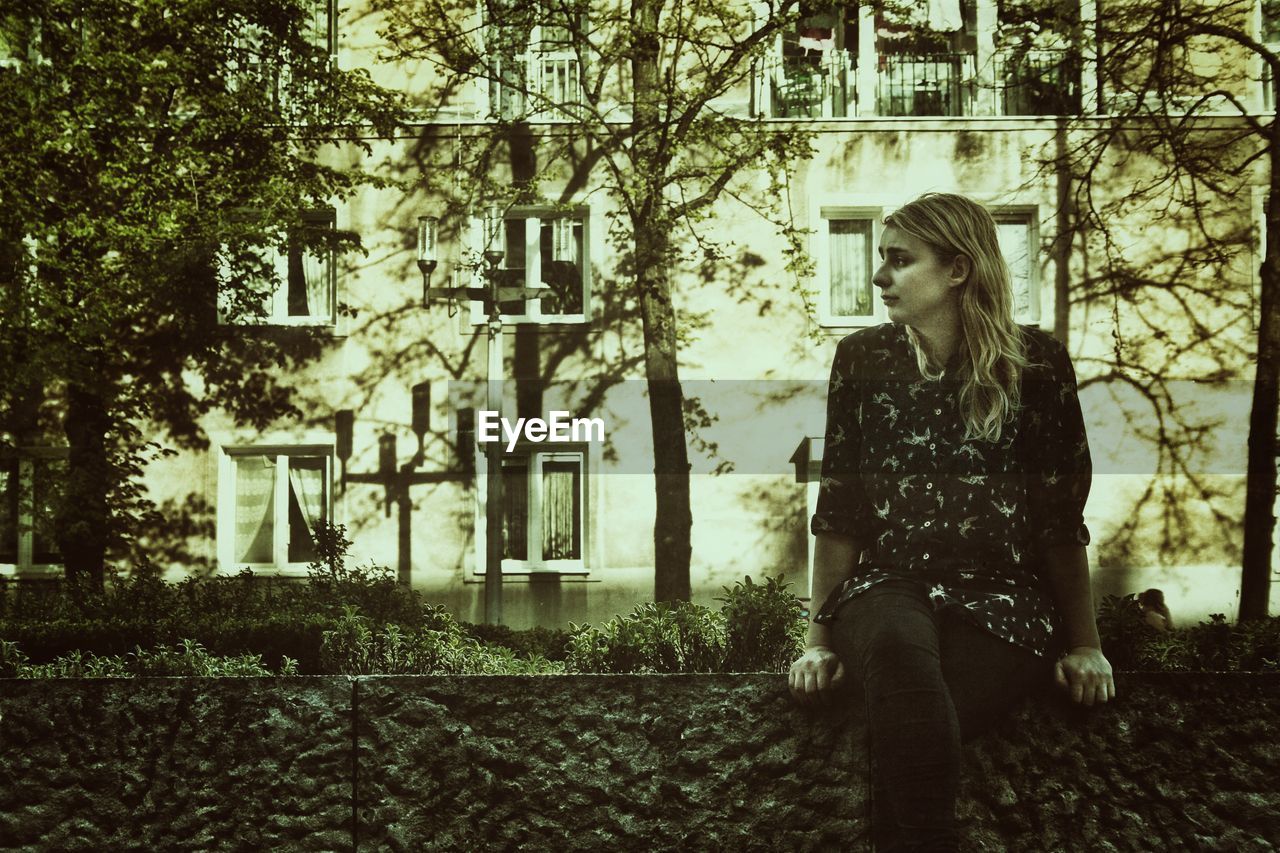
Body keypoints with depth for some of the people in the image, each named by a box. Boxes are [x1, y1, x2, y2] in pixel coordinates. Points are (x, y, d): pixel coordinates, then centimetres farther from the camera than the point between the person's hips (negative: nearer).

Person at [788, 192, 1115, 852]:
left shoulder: (1035, 363, 3)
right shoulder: (862, 359, 9)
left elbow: (1063, 517, 6)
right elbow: (837, 512, 9)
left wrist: (1085, 643, 7)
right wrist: (819, 636, 6)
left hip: (1002, 598, -1)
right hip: (888, 583, 2)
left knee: (903, 726, -34)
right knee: (897, 645, -38)